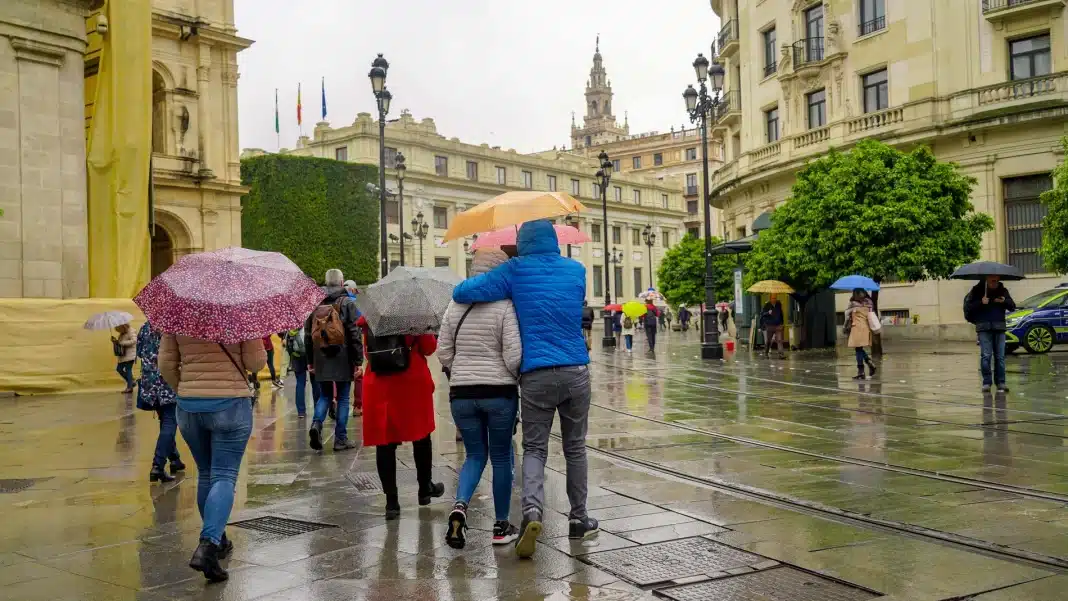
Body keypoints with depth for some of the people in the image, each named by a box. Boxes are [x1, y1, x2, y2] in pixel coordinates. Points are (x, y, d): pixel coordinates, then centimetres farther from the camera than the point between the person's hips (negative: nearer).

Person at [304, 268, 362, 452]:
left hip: (320, 360, 3)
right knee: (343, 398, 6)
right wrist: (358, 361, -6)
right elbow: (354, 334, -9)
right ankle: (340, 439, 8)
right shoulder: (347, 303, -6)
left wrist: (310, 361, 17)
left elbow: (308, 334, 10)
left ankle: (316, 424, -11)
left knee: (324, 396, 15)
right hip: (343, 359, -3)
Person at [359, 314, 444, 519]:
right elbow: (429, 348, -2)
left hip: (378, 387, 2)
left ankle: (391, 501, 2)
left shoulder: (367, 317, 2)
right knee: (421, 437, 16)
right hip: (413, 384, -2)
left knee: (385, 442, 3)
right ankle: (425, 489, 29)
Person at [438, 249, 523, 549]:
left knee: (475, 455, 16)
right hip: (500, 392, -3)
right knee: (501, 457, 11)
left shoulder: (455, 305, 3)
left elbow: (443, 351, 6)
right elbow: (513, 356, -15)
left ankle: (460, 506, -9)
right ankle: (501, 526, 19)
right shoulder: (505, 306, -10)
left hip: (461, 393, 4)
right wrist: (518, 379, 4)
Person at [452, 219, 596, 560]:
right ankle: (578, 519, 20)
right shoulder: (576, 270, 9)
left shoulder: (515, 272, -1)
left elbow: (462, 293, -6)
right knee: (575, 447, 14)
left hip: (535, 375, -2)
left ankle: (532, 510, -19)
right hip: (576, 372, 2)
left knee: (534, 449, 5)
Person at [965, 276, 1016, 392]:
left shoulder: (1003, 290, 11)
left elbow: (1013, 307, 11)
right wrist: (981, 303, -18)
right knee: (986, 355, -7)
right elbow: (968, 306, -3)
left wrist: (1004, 302, -9)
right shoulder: (977, 290, 2)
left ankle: (1000, 382, 6)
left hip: (999, 327, 3)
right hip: (984, 327, -3)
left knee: (1000, 356, 1)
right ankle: (986, 382, -1)